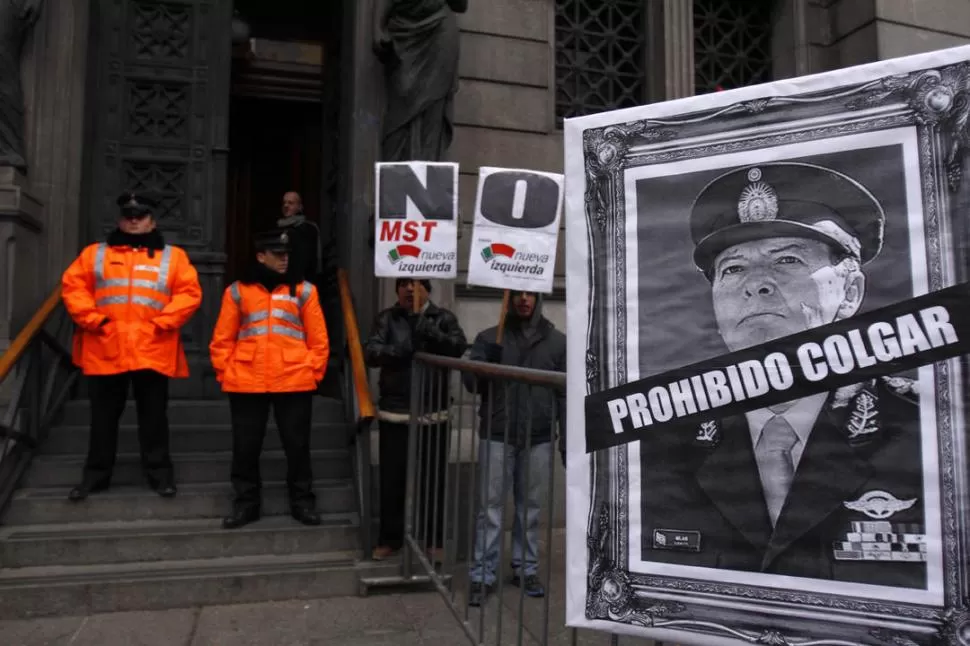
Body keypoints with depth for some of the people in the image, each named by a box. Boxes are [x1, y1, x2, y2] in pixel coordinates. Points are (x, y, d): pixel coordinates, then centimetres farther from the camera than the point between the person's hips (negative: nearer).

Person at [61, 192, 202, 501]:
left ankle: (159, 472, 17)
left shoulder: (172, 256, 7)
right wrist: (92, 319, -8)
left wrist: (161, 323, -11)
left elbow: (189, 293, -2)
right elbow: (72, 286, 5)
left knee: (153, 417, 6)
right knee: (103, 417, 10)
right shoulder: (95, 253, 11)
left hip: (152, 351, -1)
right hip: (104, 351, 2)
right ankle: (96, 474, 23)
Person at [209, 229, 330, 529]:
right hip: (246, 383, 1)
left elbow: (318, 339, 5)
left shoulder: (303, 290, 6)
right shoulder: (237, 291, 7)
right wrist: (226, 373, 0)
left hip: (294, 382, -1)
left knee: (297, 445, 6)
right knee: (245, 447, 8)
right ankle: (246, 503, 23)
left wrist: (313, 372, -2)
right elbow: (222, 340, 8)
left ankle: (302, 502, 19)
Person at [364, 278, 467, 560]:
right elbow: (370, 352, -7)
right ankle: (390, 538, 22)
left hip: (433, 413, 0)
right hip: (394, 412, 1)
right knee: (392, 479, 7)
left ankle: (434, 539, 20)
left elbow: (459, 347, -10)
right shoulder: (387, 319, 6)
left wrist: (432, 333, -27)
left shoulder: (443, 318, 5)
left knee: (432, 478, 6)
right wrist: (399, 350, -26)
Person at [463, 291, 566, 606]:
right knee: (491, 507, 1)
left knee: (530, 507, 10)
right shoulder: (489, 338, 5)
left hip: (538, 439, 1)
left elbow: (565, 393, 6)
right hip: (497, 436, -1)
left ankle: (526, 569, 23)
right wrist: (486, 362, -19)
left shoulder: (557, 341, 6)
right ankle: (482, 575, 8)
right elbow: (471, 383, 1)